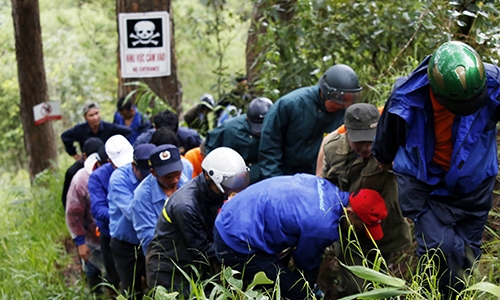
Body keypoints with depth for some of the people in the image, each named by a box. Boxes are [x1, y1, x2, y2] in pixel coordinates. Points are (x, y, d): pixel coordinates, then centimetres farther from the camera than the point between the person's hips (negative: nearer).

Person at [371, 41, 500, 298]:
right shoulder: (406, 99, -25)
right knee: (442, 248, -19)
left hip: (472, 185, 2)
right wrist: (385, 162, 18)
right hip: (424, 184, -2)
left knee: (465, 256, 13)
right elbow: (387, 141, -1)